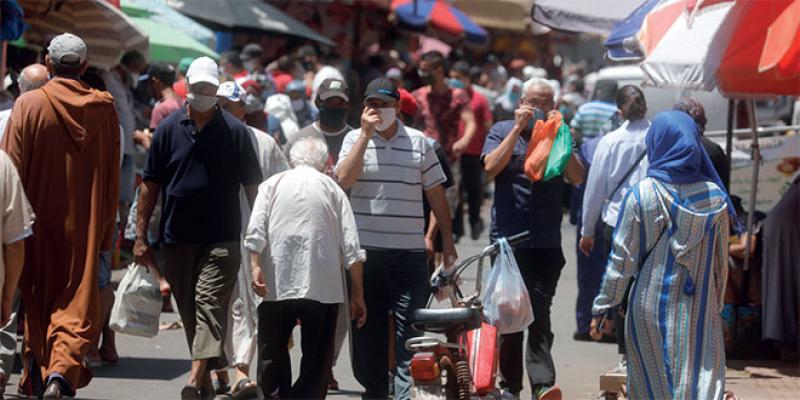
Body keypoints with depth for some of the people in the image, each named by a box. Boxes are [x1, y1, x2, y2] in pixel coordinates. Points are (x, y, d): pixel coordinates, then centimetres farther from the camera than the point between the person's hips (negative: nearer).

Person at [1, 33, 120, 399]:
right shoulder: (104, 109, -1)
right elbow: (112, 178, 5)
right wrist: (105, 232, 12)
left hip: (38, 220, -1)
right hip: (83, 227, 1)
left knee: (36, 303, 13)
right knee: (78, 305, 2)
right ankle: (62, 370, -18)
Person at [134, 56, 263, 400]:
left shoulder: (235, 131, 1)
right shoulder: (169, 129, 6)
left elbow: (253, 187, 5)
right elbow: (150, 185, 8)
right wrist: (141, 236, 4)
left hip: (221, 239, -3)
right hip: (177, 238, 3)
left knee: (209, 305, -14)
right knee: (189, 310, 9)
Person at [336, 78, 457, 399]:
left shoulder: (419, 143, 5)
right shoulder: (355, 140, 3)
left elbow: (436, 194, 10)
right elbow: (343, 179, -14)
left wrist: (448, 243, 10)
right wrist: (366, 134, -13)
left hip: (409, 252, 0)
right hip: (365, 251, 0)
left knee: (409, 329, -5)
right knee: (367, 327, 9)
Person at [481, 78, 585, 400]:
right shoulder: (503, 131, 7)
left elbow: (577, 177, -3)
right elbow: (491, 167, -11)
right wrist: (518, 128, -10)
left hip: (547, 243, 0)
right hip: (508, 238, 0)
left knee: (539, 315, -7)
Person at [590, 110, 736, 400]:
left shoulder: (641, 195, -9)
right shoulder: (715, 197, -1)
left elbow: (622, 259, -7)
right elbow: (721, 261, 5)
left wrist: (601, 308, 1)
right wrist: (716, 305, 18)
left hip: (651, 309, -1)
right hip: (700, 311, 1)